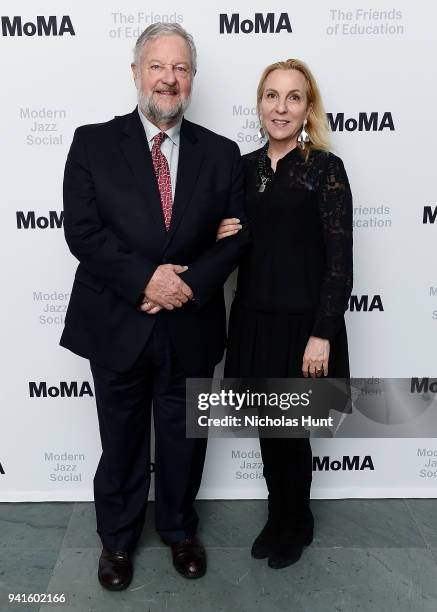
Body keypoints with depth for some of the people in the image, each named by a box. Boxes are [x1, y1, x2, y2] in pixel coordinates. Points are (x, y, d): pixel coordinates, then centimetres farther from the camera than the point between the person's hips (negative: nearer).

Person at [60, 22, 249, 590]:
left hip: (191, 327, 2)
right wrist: (145, 279, -19)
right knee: (121, 442, 16)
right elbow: (81, 231, -10)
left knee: (183, 439, 17)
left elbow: (236, 234, -2)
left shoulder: (221, 153, 3)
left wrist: (188, 283, -16)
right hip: (117, 325, -1)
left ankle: (179, 530, 44)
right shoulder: (93, 143, -2)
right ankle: (117, 538, 41)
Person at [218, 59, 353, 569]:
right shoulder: (245, 166, 7)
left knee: (290, 431, 9)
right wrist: (221, 236, -6)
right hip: (253, 319, 5)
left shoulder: (325, 168, -8)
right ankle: (278, 517, 39)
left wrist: (322, 335, -16)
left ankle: (295, 525, 36)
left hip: (302, 323, -4)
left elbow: (339, 261, -12)